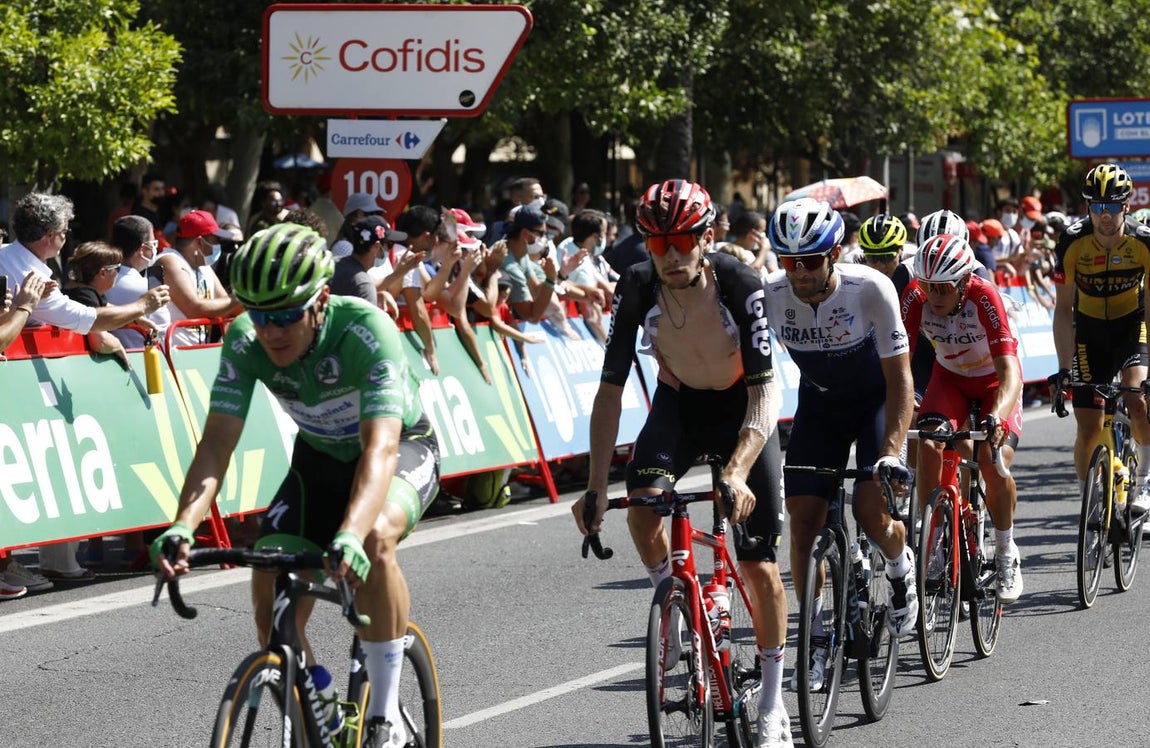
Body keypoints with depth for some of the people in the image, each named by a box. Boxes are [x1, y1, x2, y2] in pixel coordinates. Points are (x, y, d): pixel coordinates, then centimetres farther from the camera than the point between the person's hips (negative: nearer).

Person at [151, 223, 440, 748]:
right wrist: (183, 527, -46)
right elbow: (217, 442, -28)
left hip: (402, 451, -4)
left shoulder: (366, 330, -36)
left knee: (374, 535, -37)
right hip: (320, 458, 4)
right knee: (273, 602, -13)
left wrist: (350, 536, -63)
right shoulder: (245, 341, -23)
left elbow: (379, 445, -46)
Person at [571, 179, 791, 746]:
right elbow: (610, 390, -19)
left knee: (760, 564, -6)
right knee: (644, 505, -28)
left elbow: (764, 390, -34)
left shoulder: (741, 286, -31)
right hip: (679, 401, 2)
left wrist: (738, 472, -48)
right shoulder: (637, 288, -23)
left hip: (742, 407, -2)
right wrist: (595, 486, -26)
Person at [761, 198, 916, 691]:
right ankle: (815, 640, 5)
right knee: (803, 517, -8)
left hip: (876, 399, -3)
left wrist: (890, 453, -38)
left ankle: (901, 568, 18)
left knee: (871, 512, -18)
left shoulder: (869, 289, -31)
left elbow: (900, 378, -27)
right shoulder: (769, 294, -24)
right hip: (819, 402, 3)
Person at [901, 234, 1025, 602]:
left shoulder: (984, 296, -34)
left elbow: (1010, 370, -41)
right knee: (928, 448, -24)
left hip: (995, 381, -3)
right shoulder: (916, 296, -25)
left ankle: (1006, 554, 1)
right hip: (950, 377, 3)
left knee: (994, 463, -23)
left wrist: (996, 417, -58)